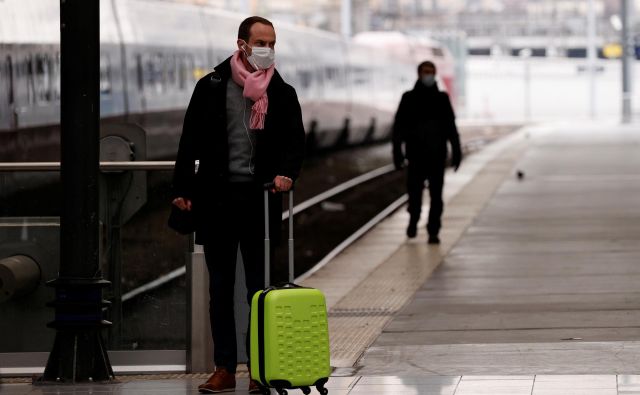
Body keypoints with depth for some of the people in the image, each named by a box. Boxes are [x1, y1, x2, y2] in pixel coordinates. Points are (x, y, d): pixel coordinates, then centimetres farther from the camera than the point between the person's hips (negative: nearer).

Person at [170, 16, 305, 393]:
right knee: (221, 288, 5)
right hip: (216, 196, 1)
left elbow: (295, 140, 3)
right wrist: (183, 189, 1)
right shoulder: (212, 87, 4)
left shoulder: (283, 93, 5)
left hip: (260, 197, 0)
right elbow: (191, 140, 6)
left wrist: (286, 173, -17)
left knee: (259, 287, 1)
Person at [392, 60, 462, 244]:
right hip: (416, 154, -1)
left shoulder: (442, 98, 7)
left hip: (437, 154, 1)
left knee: (436, 195, -3)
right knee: (414, 191, 3)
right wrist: (397, 152, -6)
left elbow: (451, 127, 9)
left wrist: (456, 151, 4)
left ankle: (433, 232, 0)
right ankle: (413, 220, 29)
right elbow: (398, 127, 1)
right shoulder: (409, 98, 2)